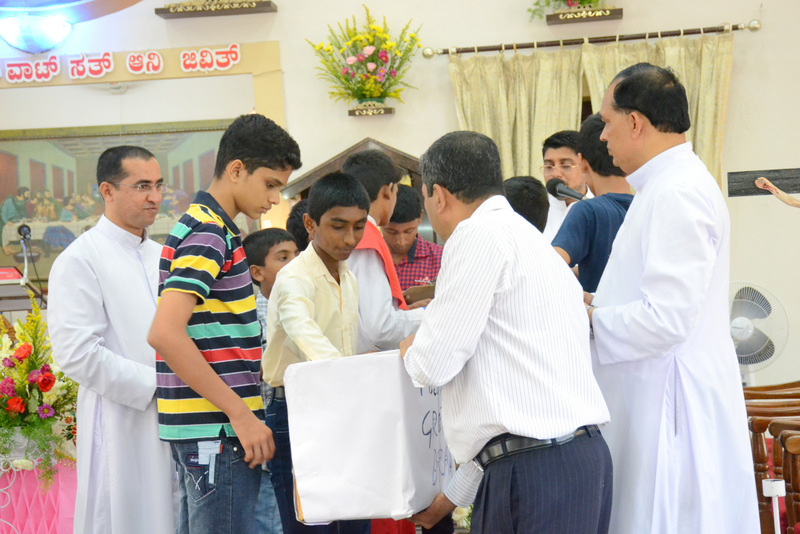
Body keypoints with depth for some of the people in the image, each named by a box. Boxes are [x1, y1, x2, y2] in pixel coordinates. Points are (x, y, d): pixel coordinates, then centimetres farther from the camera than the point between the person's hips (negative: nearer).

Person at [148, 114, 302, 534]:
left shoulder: (202, 226, 17)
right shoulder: (209, 232, -14)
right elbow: (165, 333, -25)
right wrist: (241, 415, -23)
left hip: (202, 427, 10)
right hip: (215, 427, -10)